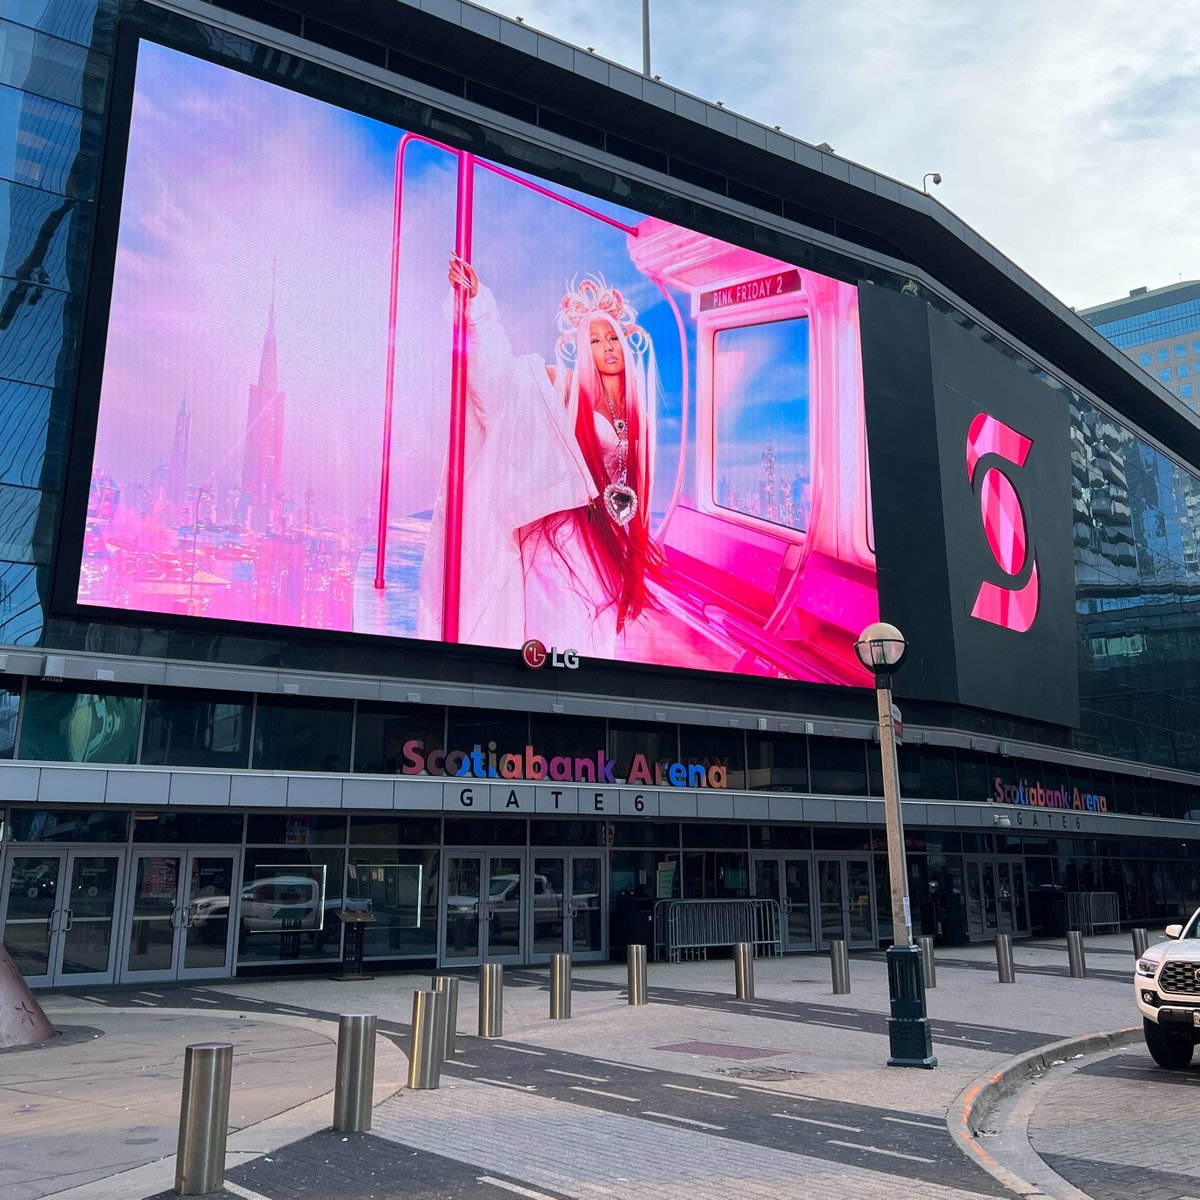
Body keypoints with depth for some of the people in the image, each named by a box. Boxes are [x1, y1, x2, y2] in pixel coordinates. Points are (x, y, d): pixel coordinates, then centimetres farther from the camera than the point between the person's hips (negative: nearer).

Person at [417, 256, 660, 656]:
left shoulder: (632, 404, 10)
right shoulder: (567, 388, -5)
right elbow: (504, 368, -17)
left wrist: (631, 546, 18)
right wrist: (478, 305, -30)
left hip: (606, 538, 6)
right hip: (562, 530, -6)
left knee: (596, 638, 9)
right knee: (559, 638, -8)